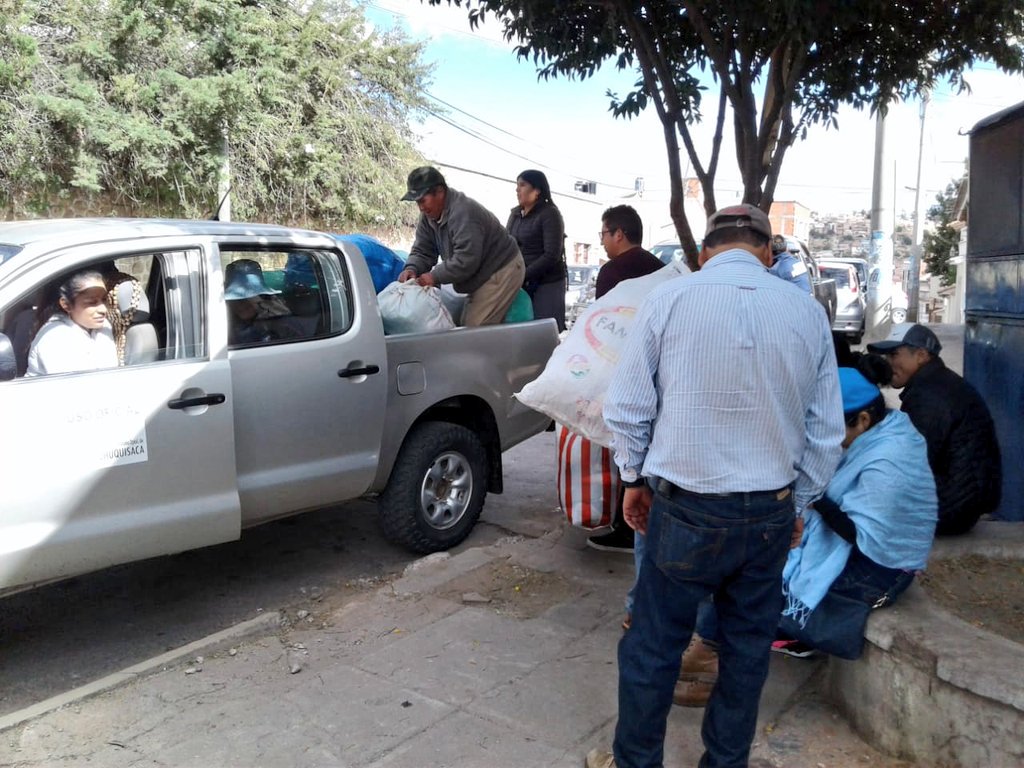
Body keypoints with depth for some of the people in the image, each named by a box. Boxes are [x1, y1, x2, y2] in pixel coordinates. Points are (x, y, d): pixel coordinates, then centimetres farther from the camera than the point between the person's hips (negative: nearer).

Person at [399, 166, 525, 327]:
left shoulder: (463, 212, -28)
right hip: (484, 276, 10)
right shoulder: (429, 215, 3)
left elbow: (466, 259, -33)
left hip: (503, 271, -10)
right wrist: (412, 269, -18)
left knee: (475, 330, -18)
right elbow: (422, 250, 4)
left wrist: (435, 276, -27)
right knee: (468, 325, 11)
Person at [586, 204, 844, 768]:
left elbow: (626, 408, -4)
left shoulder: (668, 299, -8)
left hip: (685, 510, -3)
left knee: (653, 646, 11)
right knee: (748, 649, 18)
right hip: (771, 514, 4)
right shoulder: (807, 312, 1)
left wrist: (634, 477, 11)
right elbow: (826, 431, 6)